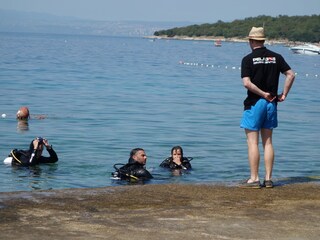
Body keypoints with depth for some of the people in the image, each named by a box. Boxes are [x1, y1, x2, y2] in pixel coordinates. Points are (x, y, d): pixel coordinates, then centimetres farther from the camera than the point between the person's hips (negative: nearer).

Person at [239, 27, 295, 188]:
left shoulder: (248, 59, -8)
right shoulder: (275, 57, 5)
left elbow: (247, 83, -18)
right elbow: (291, 75, 1)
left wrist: (264, 94, -11)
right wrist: (283, 94, 5)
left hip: (254, 103, -5)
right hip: (271, 103, 5)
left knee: (252, 142, -1)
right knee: (268, 142, 10)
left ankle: (254, 179, -1)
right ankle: (268, 179, 9)